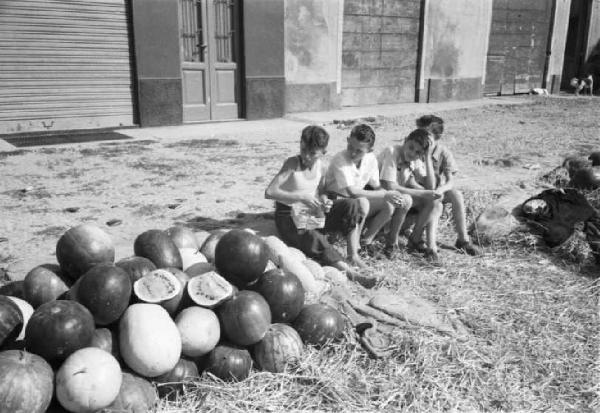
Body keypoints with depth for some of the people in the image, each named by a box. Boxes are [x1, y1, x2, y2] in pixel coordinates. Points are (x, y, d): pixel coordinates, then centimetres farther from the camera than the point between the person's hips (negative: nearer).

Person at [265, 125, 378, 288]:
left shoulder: (322, 168, -1)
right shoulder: (292, 163, -16)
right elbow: (269, 192, -23)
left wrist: (324, 202, -10)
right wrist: (301, 197, -30)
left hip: (313, 214, 6)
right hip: (290, 218, -5)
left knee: (352, 204, -13)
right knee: (316, 241, -35)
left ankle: (352, 255, -13)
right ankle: (350, 272, -30)